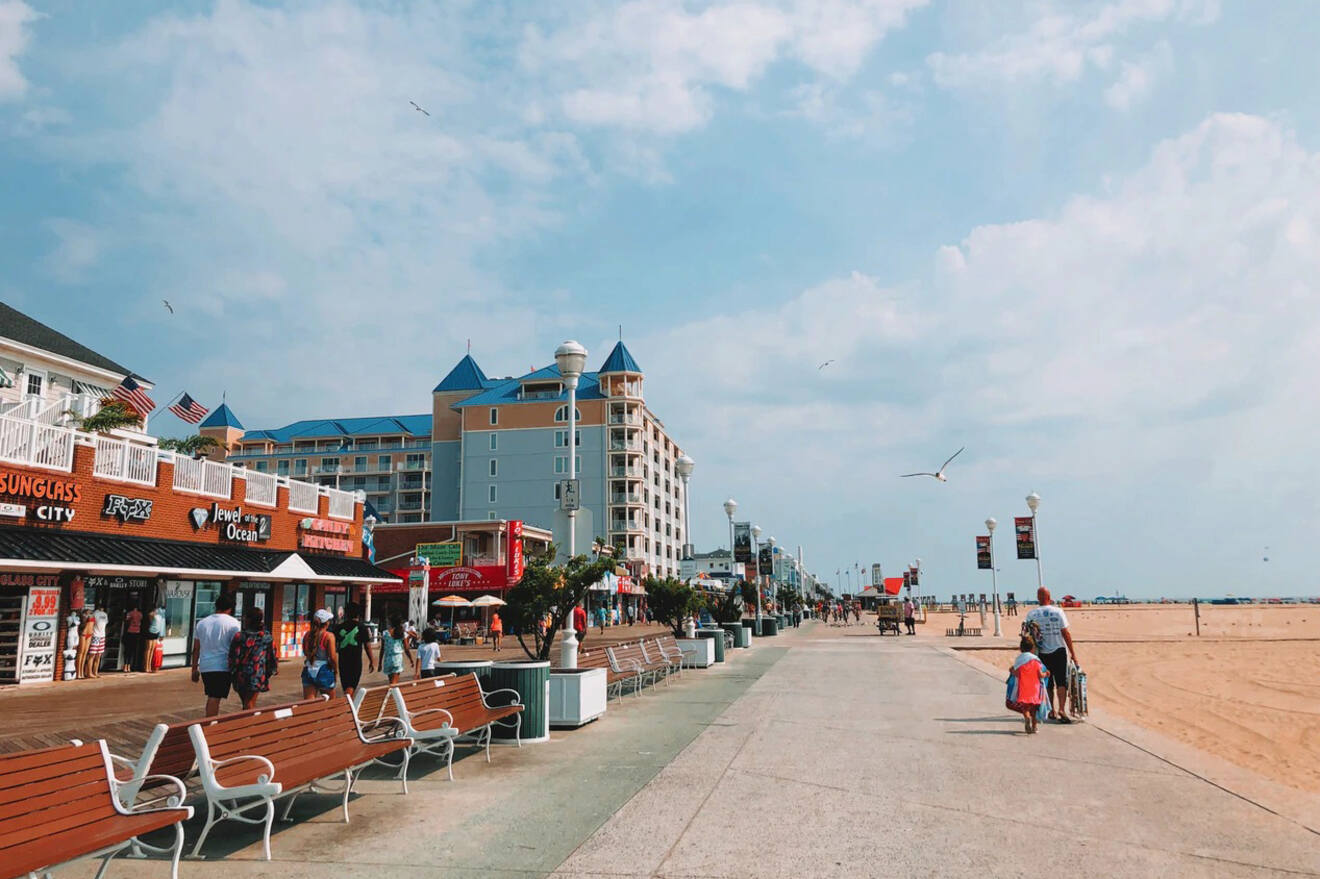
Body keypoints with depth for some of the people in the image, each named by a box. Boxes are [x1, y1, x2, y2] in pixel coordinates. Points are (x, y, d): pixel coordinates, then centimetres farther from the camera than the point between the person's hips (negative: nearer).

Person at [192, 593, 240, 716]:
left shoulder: (201, 623, 10)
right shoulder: (232, 623, -6)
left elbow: (196, 649, 12)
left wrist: (194, 669, 19)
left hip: (205, 667, 5)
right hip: (222, 667, -5)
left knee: (211, 697, 18)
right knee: (215, 698, -3)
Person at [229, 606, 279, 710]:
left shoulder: (239, 636, -9)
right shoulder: (267, 637, -2)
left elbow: (233, 657, -9)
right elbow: (272, 657, 3)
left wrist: (232, 671, 4)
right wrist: (275, 669, 17)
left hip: (240, 677, 0)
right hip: (257, 677, 0)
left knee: (246, 705, 18)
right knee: (250, 705, 5)